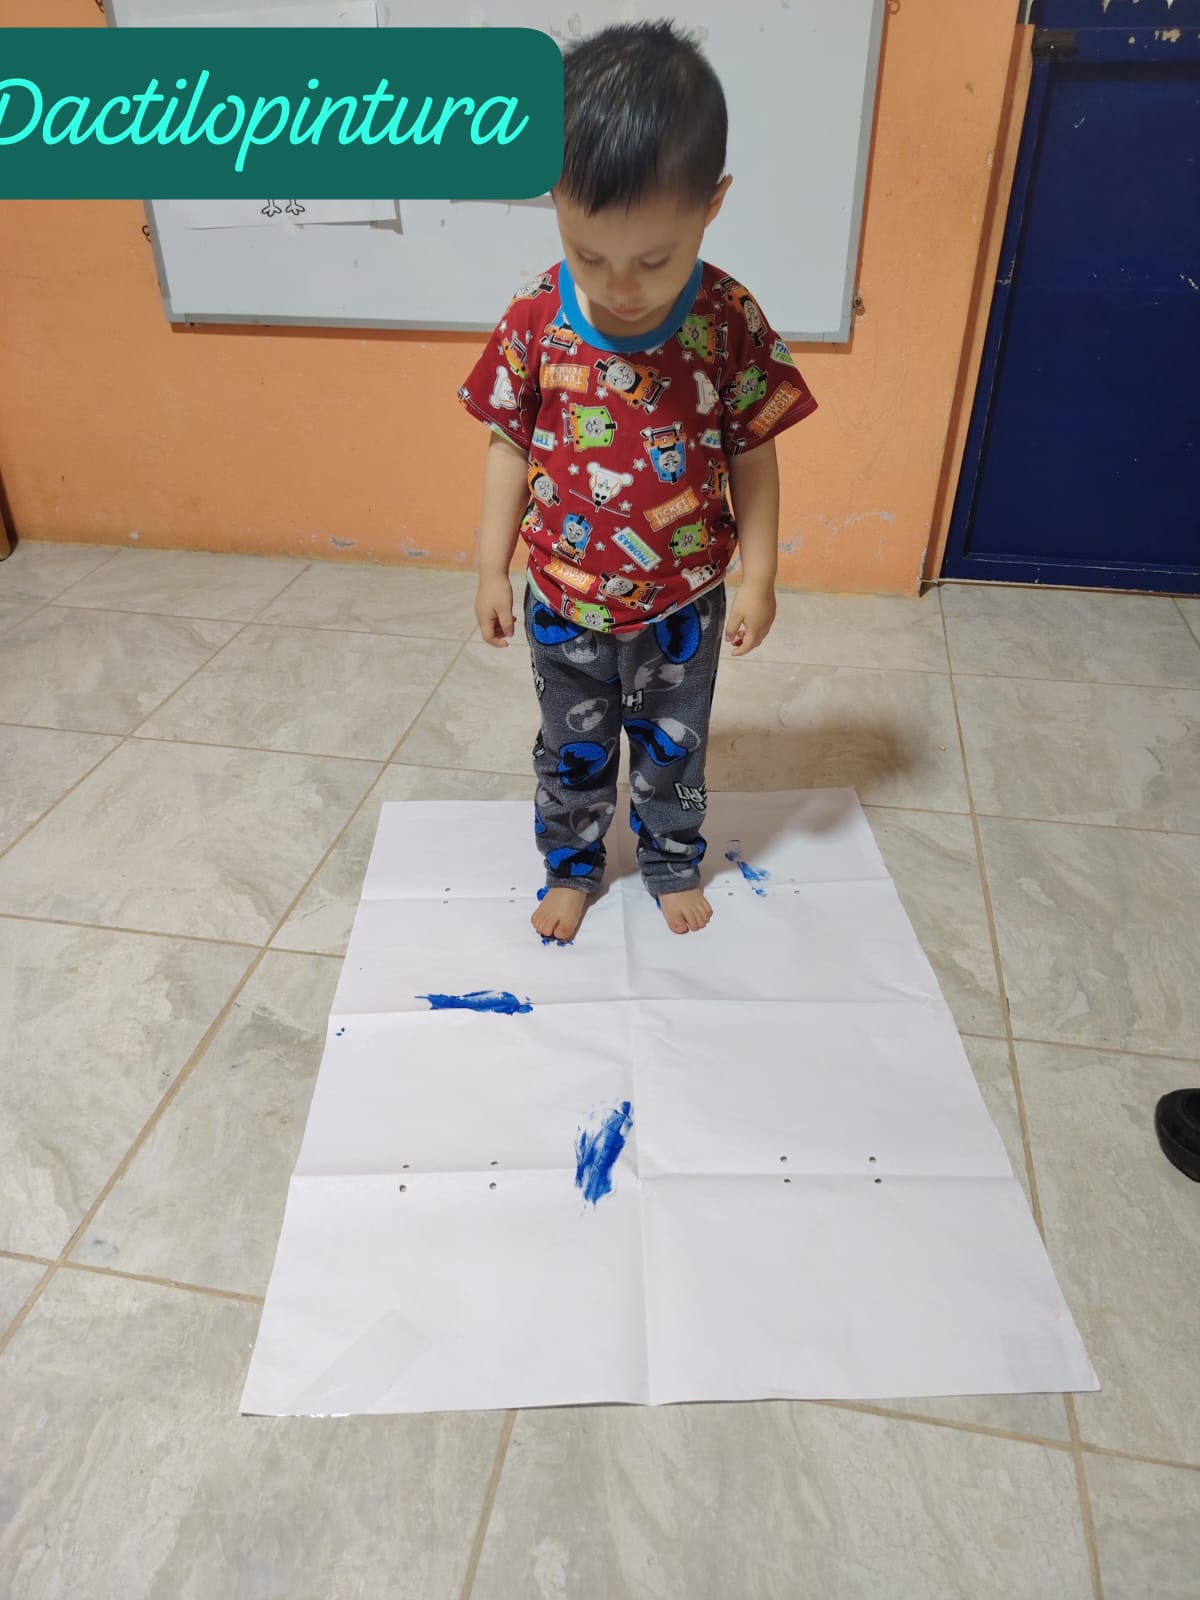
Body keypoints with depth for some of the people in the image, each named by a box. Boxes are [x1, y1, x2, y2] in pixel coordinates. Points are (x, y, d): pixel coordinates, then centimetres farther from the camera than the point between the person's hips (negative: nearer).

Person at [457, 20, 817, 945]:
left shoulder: (731, 322, -15)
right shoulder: (533, 322, -14)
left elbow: (753, 455, -6)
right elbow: (511, 447, -3)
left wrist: (759, 576, -5)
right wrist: (493, 567, 0)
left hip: (683, 602, 0)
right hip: (564, 602, 1)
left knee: (673, 752, 19)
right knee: (572, 751, 19)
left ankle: (674, 864, 45)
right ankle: (572, 866, 44)